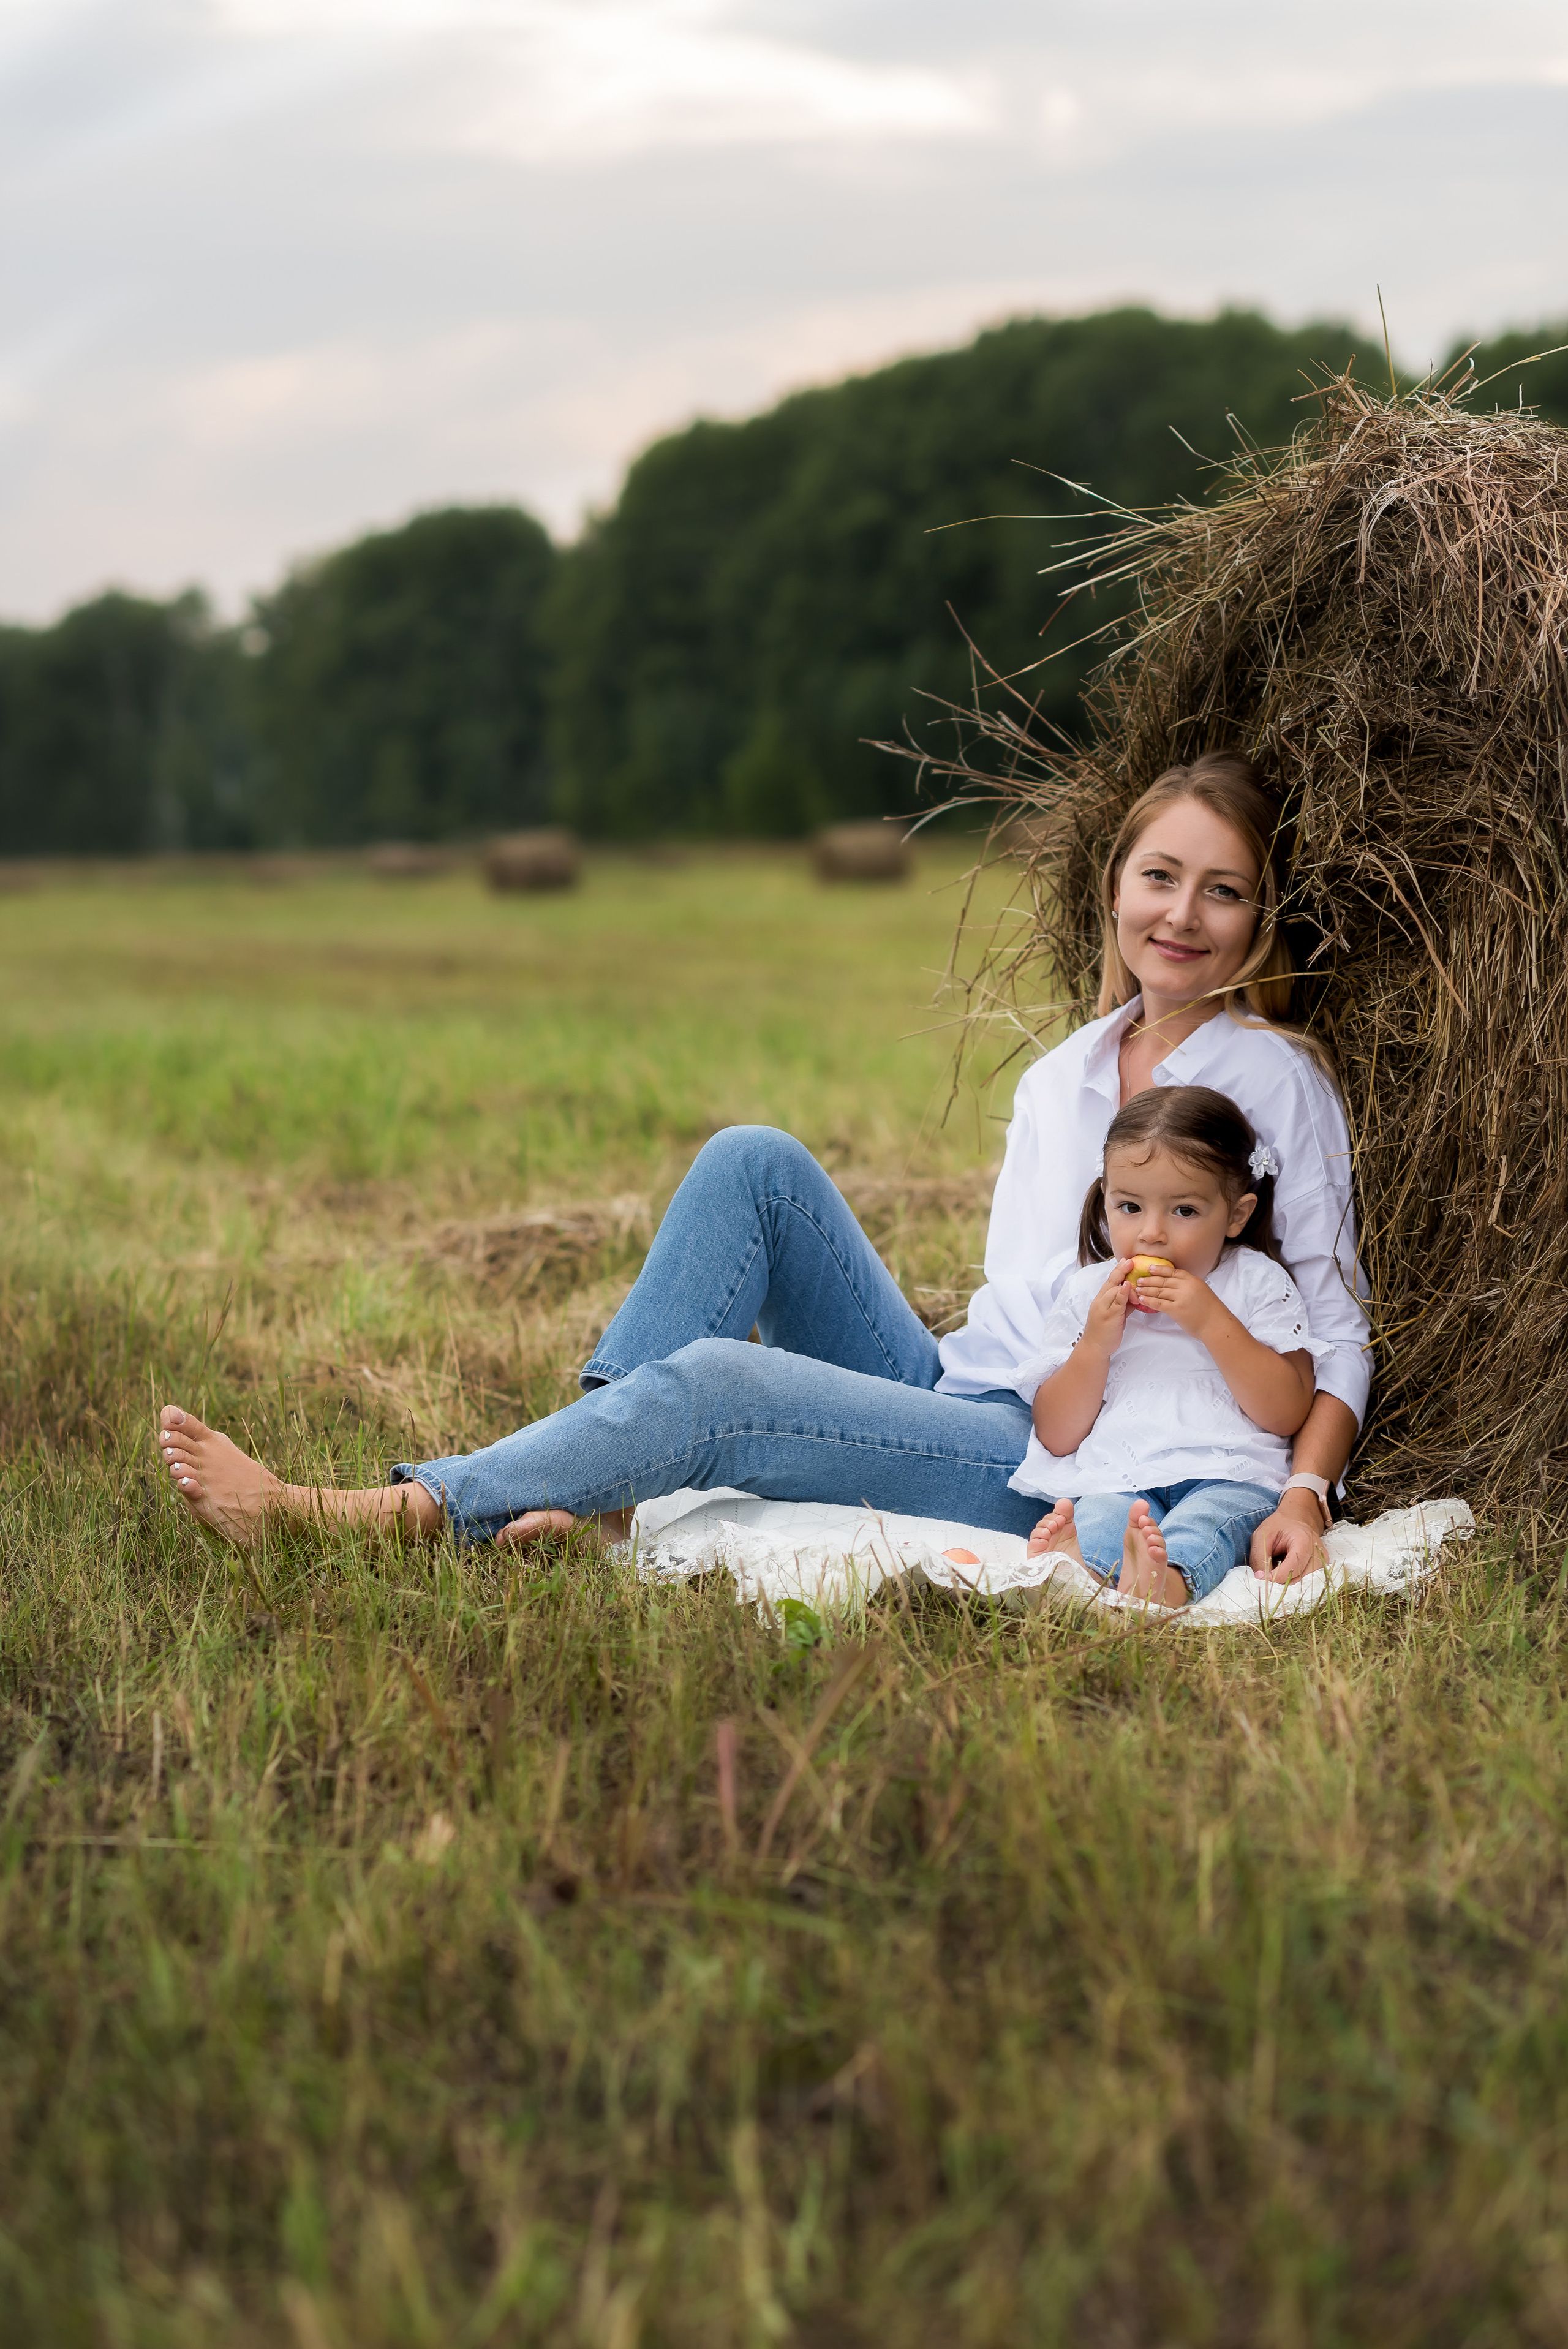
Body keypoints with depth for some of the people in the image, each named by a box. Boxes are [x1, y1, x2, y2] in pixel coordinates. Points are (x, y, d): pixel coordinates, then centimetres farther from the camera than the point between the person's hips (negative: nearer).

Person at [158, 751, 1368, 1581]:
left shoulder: (1273, 1075, -1)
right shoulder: (1056, 1078, 16)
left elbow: (1337, 1333, -4)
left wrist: (1303, 1495, -18)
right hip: (950, 1391, 6)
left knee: (715, 1382, -27)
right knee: (754, 1162, -11)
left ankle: (365, 1515, -25)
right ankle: (589, 1493, -16)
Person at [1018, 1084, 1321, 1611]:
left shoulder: (1258, 1283, 12)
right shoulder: (1086, 1294, 18)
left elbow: (1287, 1413, 0)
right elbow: (1056, 1438, 14)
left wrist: (1212, 1322, -8)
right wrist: (1095, 1344, -1)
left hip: (1227, 1474, -1)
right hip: (1113, 1479, 1)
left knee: (1204, 1523, -36)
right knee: (1101, 1516, -34)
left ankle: (1169, 1578, -67)